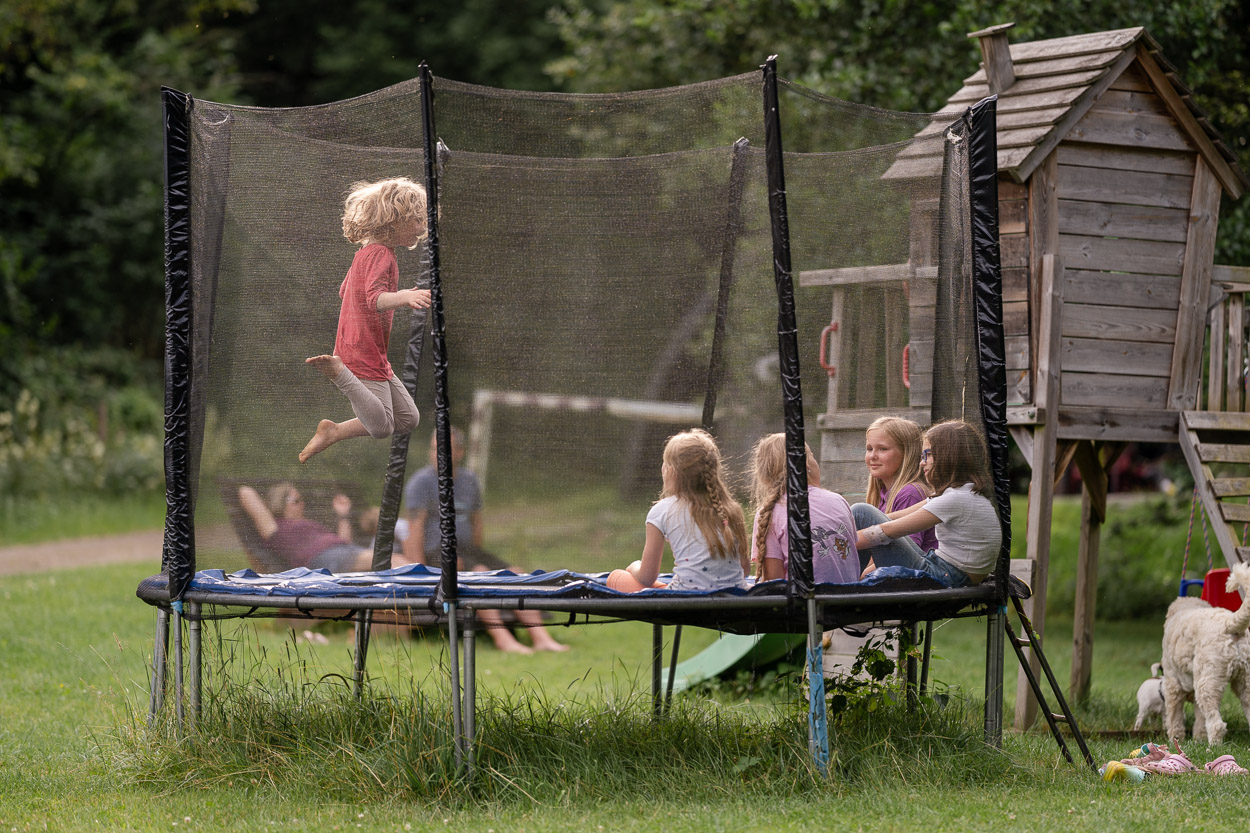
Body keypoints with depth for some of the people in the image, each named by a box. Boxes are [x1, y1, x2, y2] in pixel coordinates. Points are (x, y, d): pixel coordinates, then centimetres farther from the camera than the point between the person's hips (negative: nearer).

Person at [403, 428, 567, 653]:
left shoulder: (469, 480, 13)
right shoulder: (421, 482, -7)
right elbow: (415, 531, -13)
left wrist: (479, 557, 18)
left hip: (466, 549, 6)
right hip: (435, 553, -6)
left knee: (514, 574, -15)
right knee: (480, 573, -32)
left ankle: (540, 637, -24)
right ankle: (501, 638, -41)